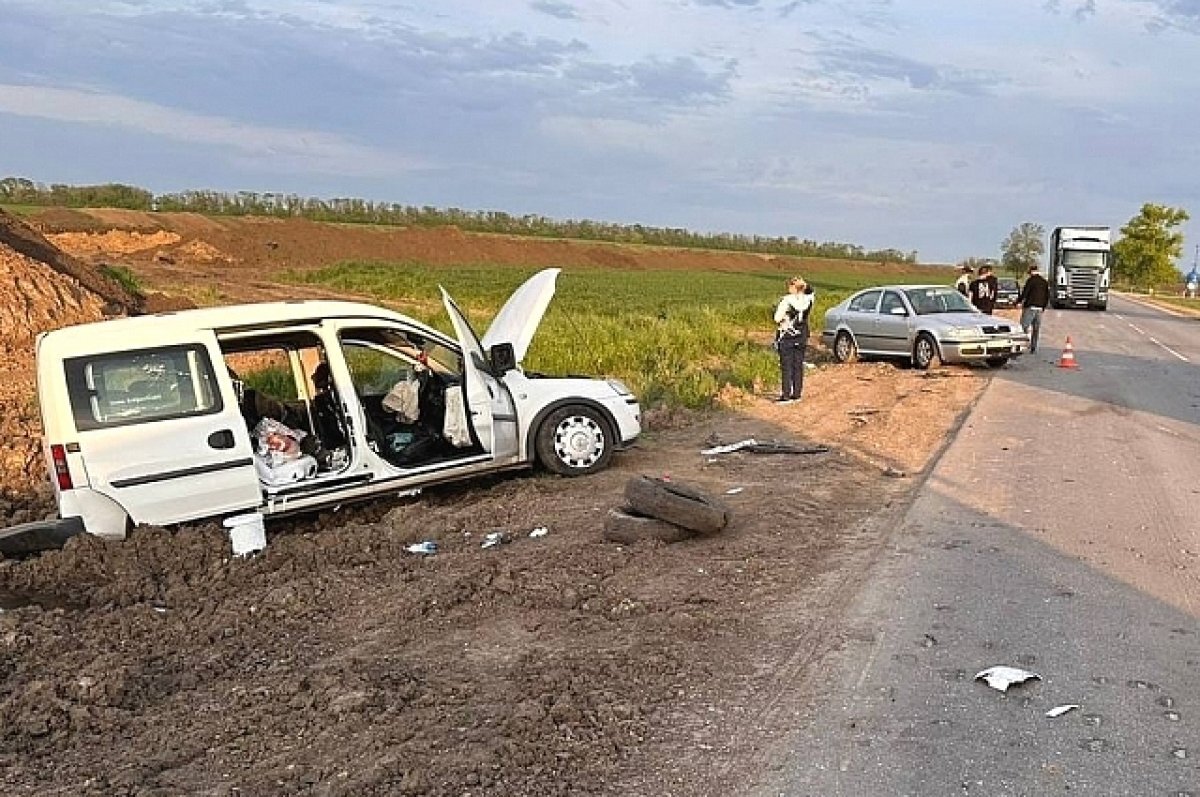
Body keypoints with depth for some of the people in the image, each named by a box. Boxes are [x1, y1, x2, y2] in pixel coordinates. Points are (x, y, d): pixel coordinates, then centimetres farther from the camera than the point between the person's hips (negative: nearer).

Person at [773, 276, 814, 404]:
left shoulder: (786, 301, -16)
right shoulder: (808, 299, -2)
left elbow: (777, 318, -14)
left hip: (787, 337, -5)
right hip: (801, 337, 5)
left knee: (786, 366, -1)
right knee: (798, 365, 10)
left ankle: (786, 395, -2)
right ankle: (797, 394, 13)